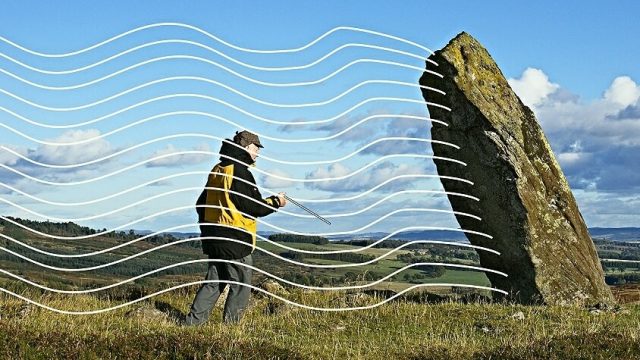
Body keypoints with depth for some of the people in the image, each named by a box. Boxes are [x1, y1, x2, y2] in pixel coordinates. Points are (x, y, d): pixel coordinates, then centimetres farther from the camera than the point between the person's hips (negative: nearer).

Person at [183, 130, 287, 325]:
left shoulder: (217, 170, 12)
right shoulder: (240, 172, -15)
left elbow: (201, 204, 18)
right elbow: (253, 207, -17)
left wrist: (207, 231, 26)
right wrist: (275, 202, -1)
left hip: (214, 239, 9)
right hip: (235, 240, -9)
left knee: (213, 283, 15)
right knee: (240, 288, 1)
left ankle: (192, 323, 13)